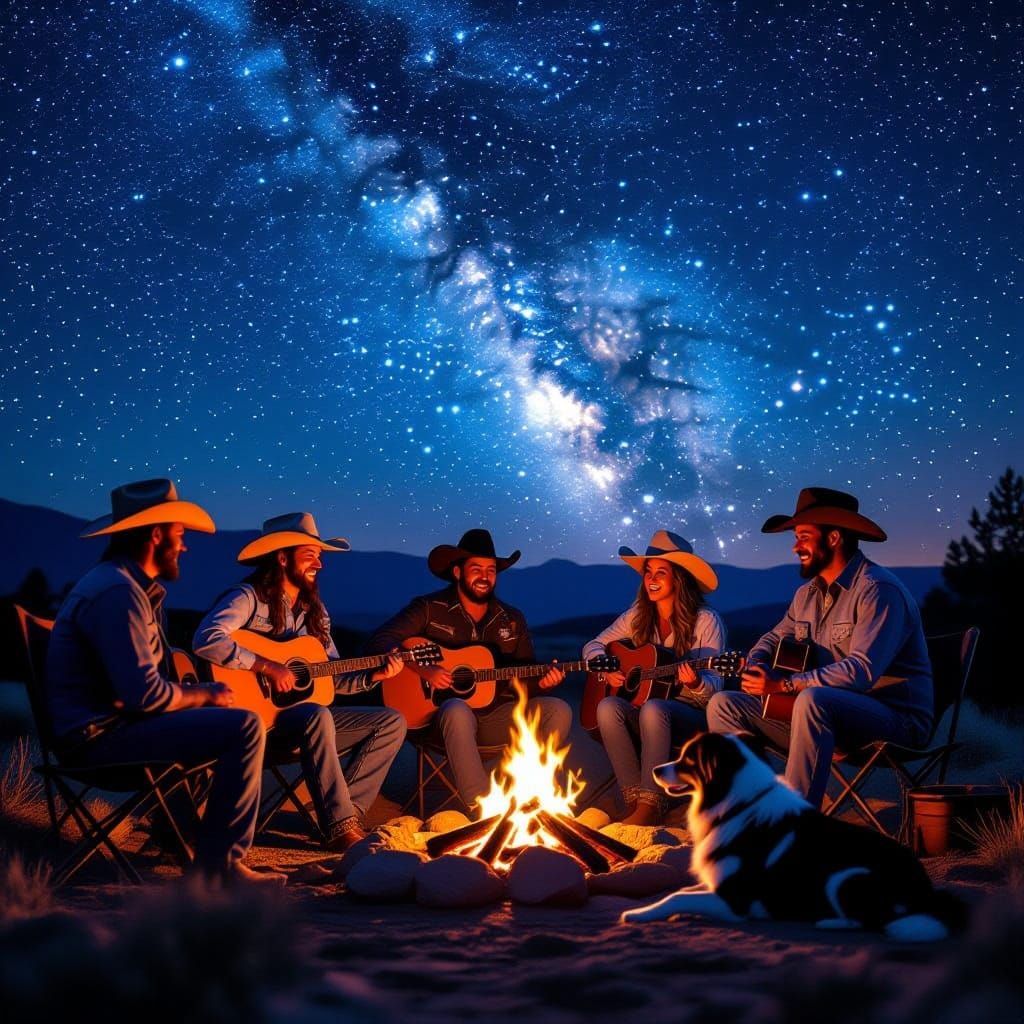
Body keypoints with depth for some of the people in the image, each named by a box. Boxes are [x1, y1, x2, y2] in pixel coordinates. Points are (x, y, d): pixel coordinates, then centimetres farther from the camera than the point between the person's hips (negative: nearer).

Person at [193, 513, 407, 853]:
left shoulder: (313, 610, 16)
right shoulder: (249, 598, -9)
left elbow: (333, 678, 16)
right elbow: (206, 639, -28)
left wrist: (373, 675, -1)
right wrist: (267, 666, -29)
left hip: (306, 718, 8)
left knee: (392, 722, -2)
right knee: (318, 716, -38)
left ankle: (347, 812, -14)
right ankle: (340, 828, -31)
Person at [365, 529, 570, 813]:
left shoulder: (512, 620, 13)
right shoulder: (429, 608, 0)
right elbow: (379, 641, -9)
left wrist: (541, 681, -10)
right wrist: (423, 669, -21)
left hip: (495, 714, 4)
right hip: (437, 713, -4)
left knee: (558, 711, -18)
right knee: (457, 710, -41)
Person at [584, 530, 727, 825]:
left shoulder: (706, 621, -7)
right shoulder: (637, 615, 7)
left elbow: (715, 685, -8)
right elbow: (593, 646, 14)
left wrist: (695, 683, -31)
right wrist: (605, 668, -8)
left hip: (691, 715, -4)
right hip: (641, 711, 4)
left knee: (653, 708, -37)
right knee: (608, 707, -28)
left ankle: (651, 806, -34)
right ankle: (634, 798, -26)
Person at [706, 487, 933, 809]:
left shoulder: (878, 590, -16)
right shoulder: (808, 593, 11)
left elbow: (862, 671, -27)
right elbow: (775, 638, 24)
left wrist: (784, 684, -25)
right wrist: (756, 664, -1)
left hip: (894, 718, -9)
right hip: (824, 712, 9)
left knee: (812, 700, -40)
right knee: (724, 705, 2)